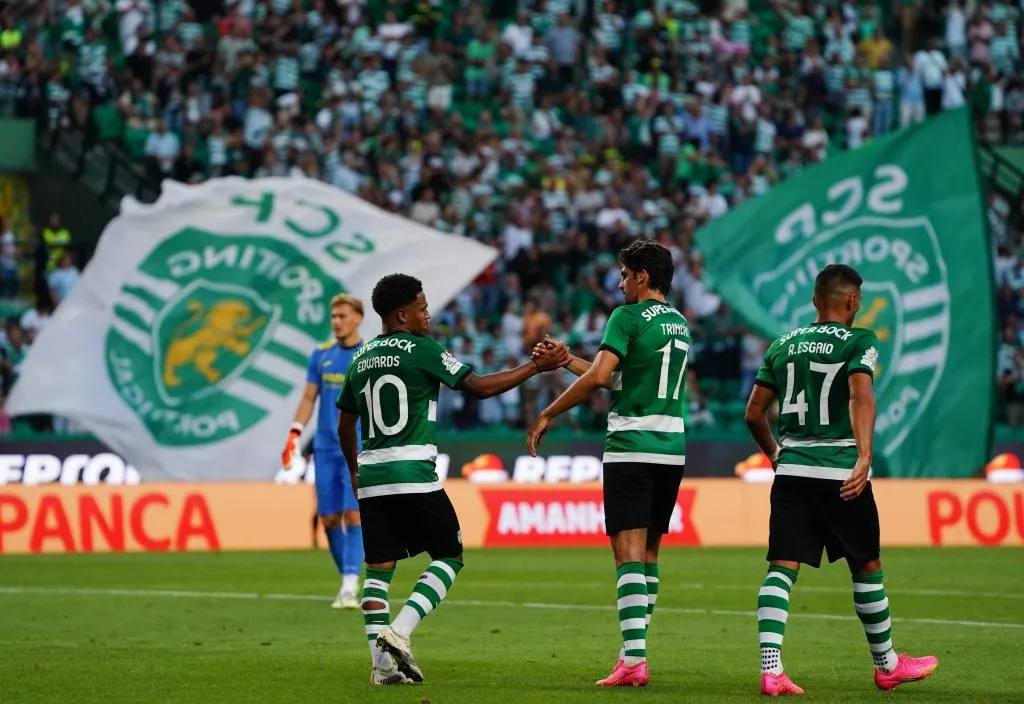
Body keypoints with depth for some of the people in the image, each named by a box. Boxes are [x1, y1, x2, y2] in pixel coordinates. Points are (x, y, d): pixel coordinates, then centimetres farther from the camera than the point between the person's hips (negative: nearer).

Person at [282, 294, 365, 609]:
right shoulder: (321, 355, 8)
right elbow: (309, 398, 12)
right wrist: (295, 432, 0)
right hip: (325, 449, 4)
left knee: (353, 514, -14)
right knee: (329, 518, 4)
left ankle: (349, 588, -17)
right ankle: (346, 577, 19)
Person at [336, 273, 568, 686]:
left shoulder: (360, 359, 13)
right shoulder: (422, 349, -5)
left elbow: (345, 424, 20)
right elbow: (479, 387, -5)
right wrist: (536, 367, 2)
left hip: (371, 477, 6)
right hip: (413, 474, -6)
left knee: (379, 566, 8)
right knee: (449, 556, 6)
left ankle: (382, 664, 2)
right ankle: (399, 632, -11)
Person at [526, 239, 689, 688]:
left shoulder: (628, 318, -7)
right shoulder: (681, 326, 17)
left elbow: (598, 377, -18)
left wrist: (548, 415, -10)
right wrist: (565, 359, 29)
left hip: (631, 447, -7)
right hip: (673, 449, 7)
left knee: (629, 551, -9)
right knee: (649, 551, 15)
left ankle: (633, 658, -18)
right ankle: (637, 648, 18)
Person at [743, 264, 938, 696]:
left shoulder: (783, 345, 13)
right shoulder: (858, 342, -2)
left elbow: (754, 414, 14)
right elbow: (861, 397, -20)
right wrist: (864, 457, -27)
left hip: (791, 470, 4)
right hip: (840, 472, -4)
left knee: (782, 567, -2)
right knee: (866, 567, 12)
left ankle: (770, 668, -17)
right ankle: (886, 665, 26)